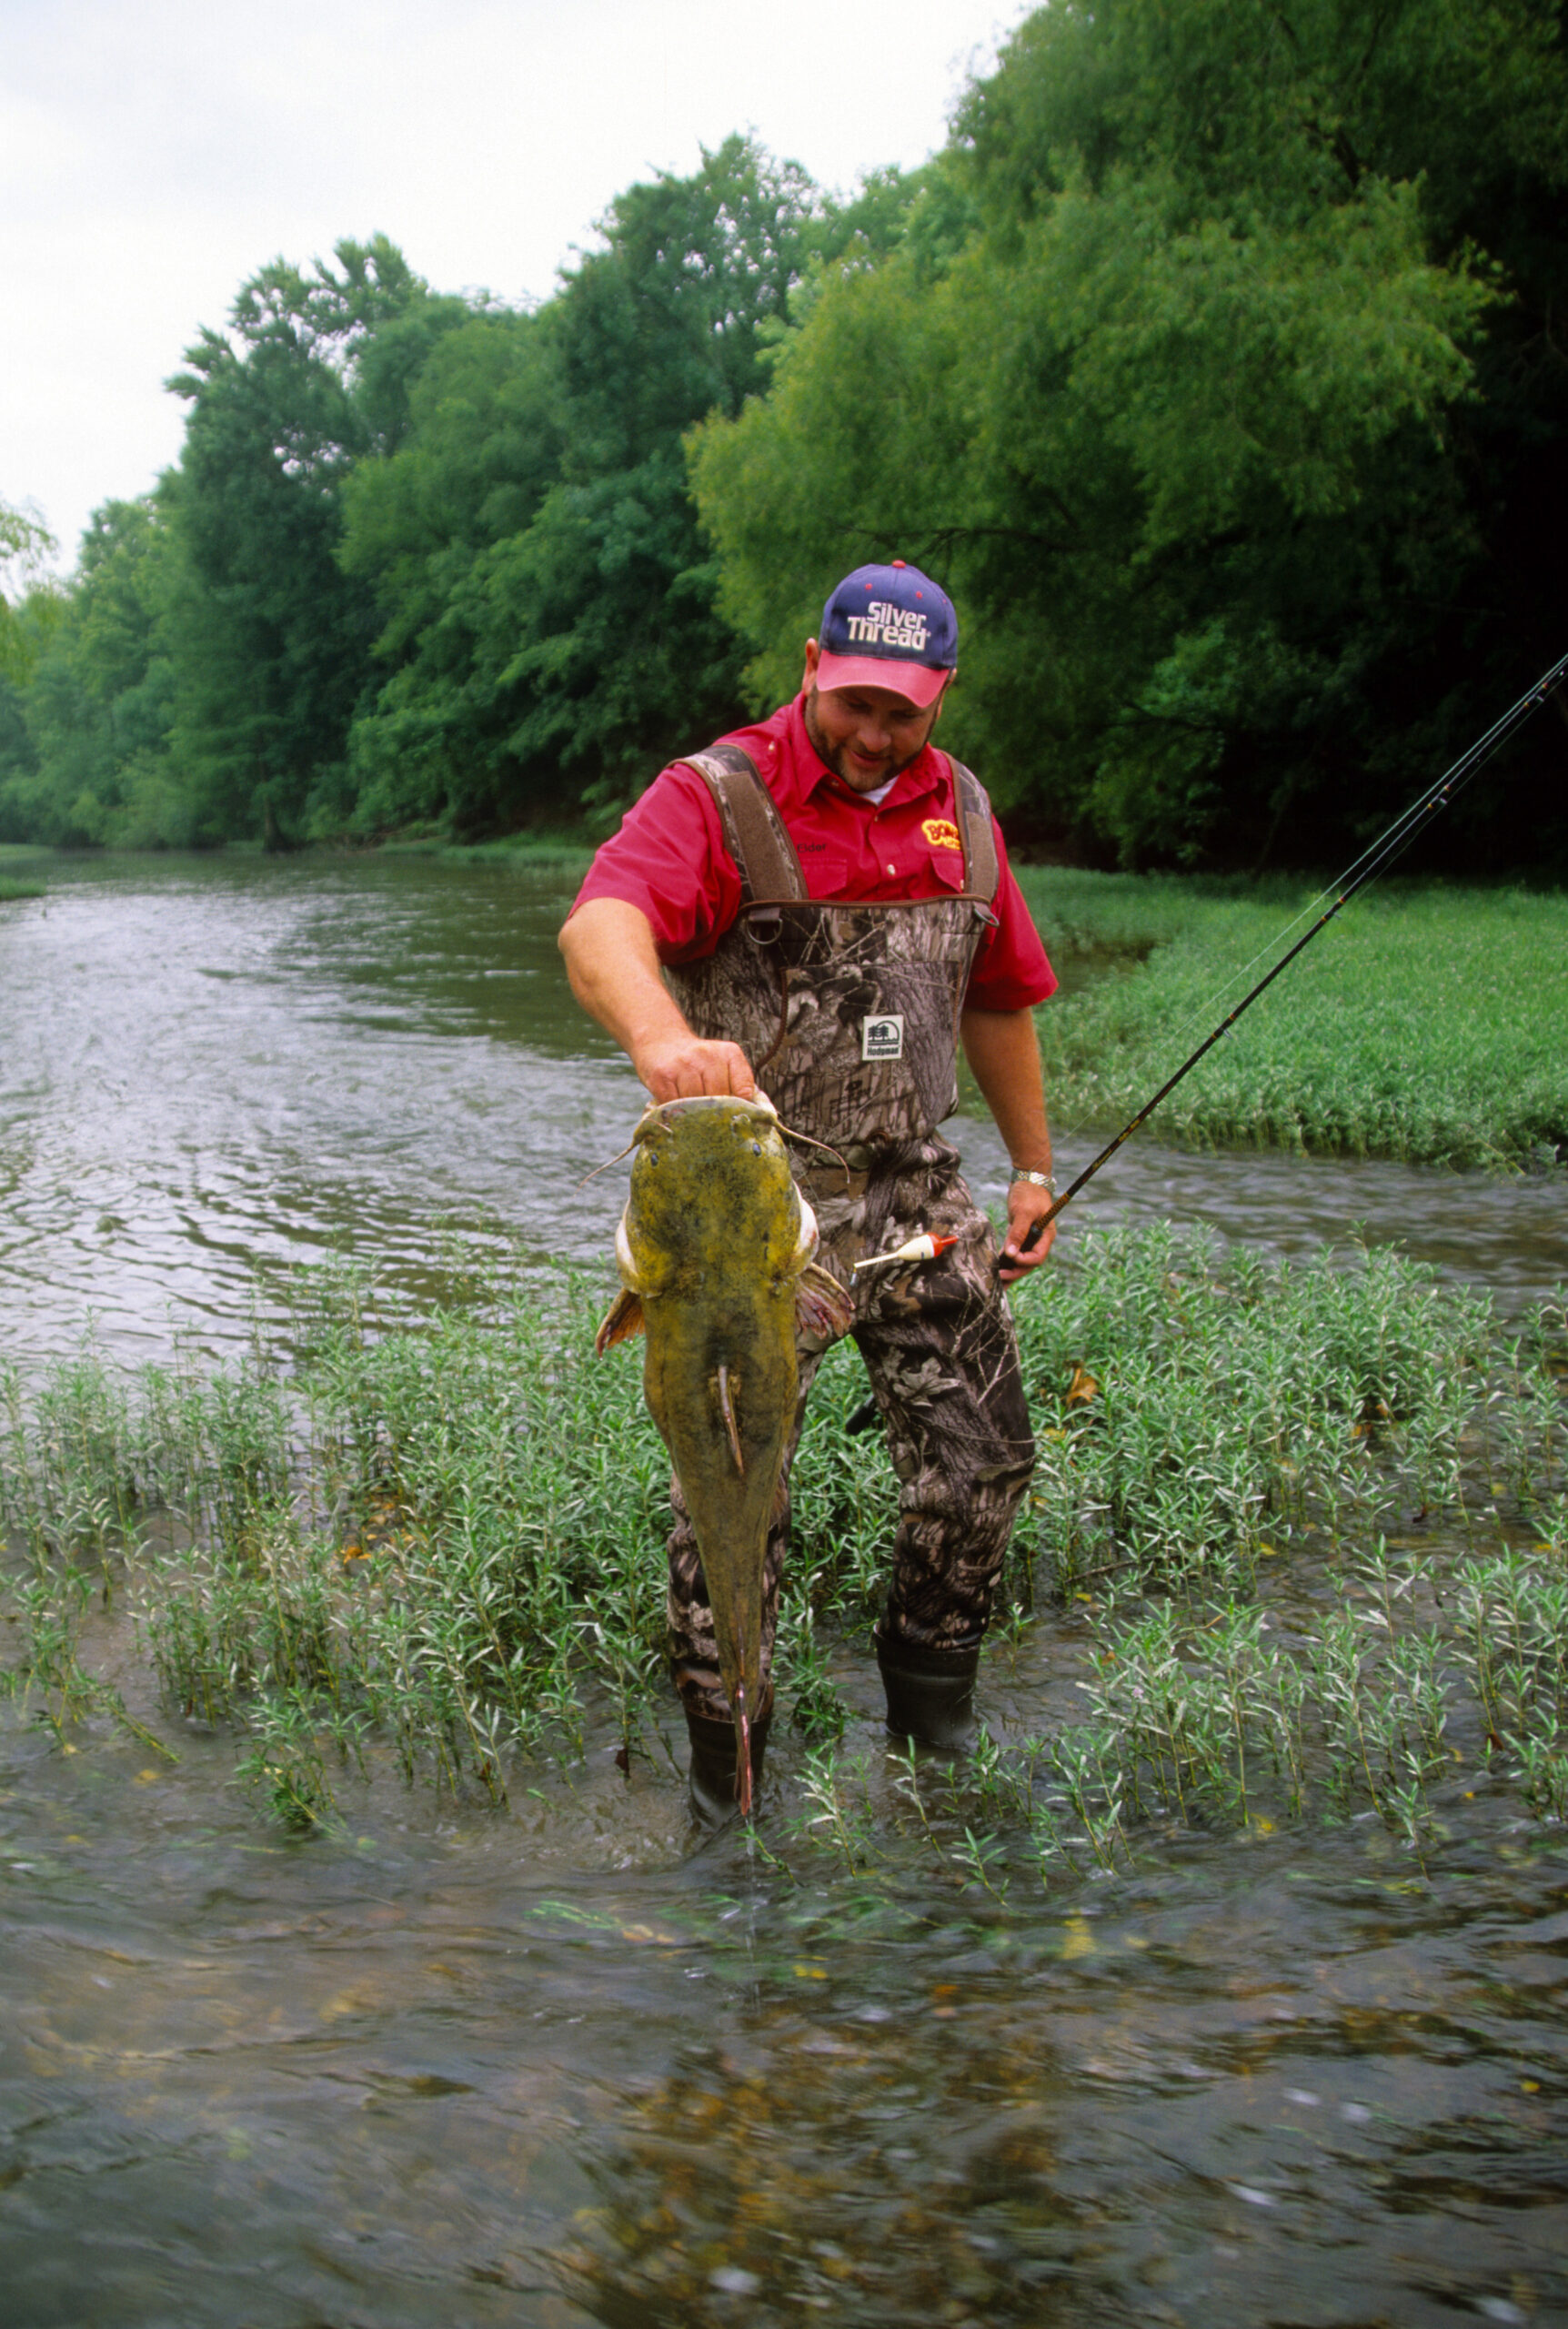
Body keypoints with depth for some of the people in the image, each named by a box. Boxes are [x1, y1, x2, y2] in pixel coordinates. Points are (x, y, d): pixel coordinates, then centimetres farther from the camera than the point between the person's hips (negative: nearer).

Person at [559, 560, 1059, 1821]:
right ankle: (723, 1751, 17)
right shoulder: (717, 797, -12)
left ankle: (932, 1695, 30)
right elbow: (600, 925, -32)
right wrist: (662, 1035, -53)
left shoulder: (960, 809, 9)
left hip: (918, 1193, 5)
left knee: (983, 1460, 6)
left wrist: (1035, 1170, 21)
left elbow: (998, 997, 21)